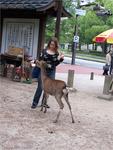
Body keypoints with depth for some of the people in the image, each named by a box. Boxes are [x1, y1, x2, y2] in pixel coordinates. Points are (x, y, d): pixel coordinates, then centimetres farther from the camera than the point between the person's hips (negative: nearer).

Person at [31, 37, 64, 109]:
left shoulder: (57, 53, 1)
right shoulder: (44, 51, 0)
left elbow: (55, 64, -3)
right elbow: (40, 60, 7)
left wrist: (60, 58, -16)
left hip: (51, 72, 1)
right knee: (40, 87, -1)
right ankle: (35, 103, 9)